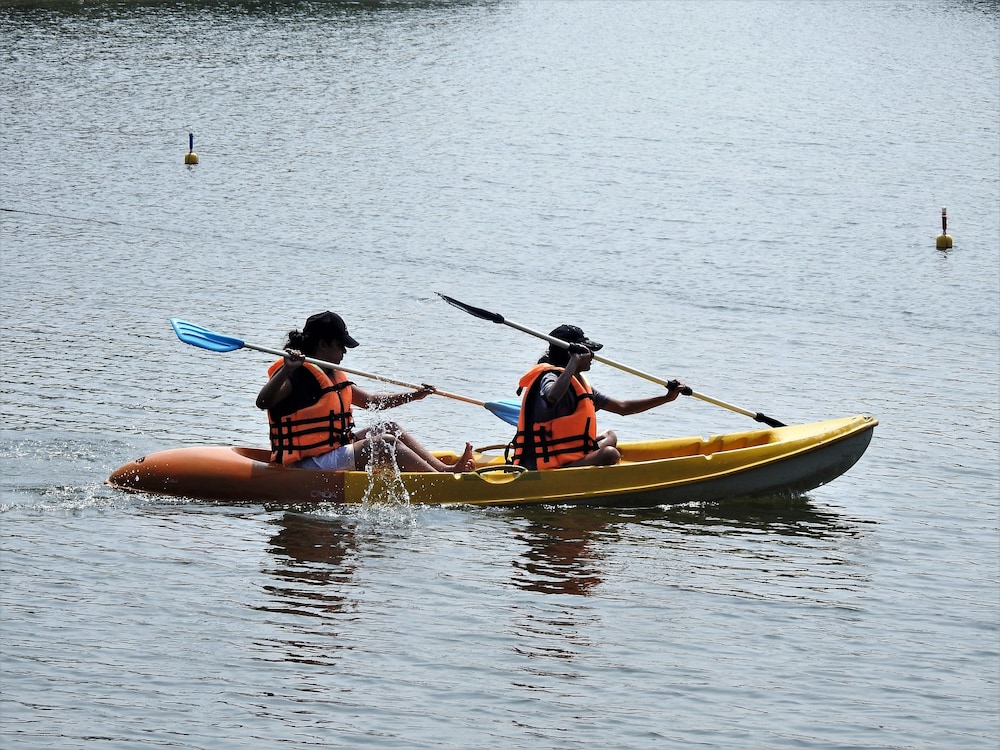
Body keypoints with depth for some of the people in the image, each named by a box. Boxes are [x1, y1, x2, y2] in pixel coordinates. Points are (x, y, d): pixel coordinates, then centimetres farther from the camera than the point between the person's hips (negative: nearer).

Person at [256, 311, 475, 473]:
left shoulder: (333, 377, 16)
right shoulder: (297, 376, -15)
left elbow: (370, 400, 26)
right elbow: (263, 402, -31)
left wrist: (414, 396, 23)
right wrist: (286, 370, -44)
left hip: (335, 451, 11)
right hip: (309, 465, -11)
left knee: (390, 429, 8)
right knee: (385, 443, -17)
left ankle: (444, 468, -1)